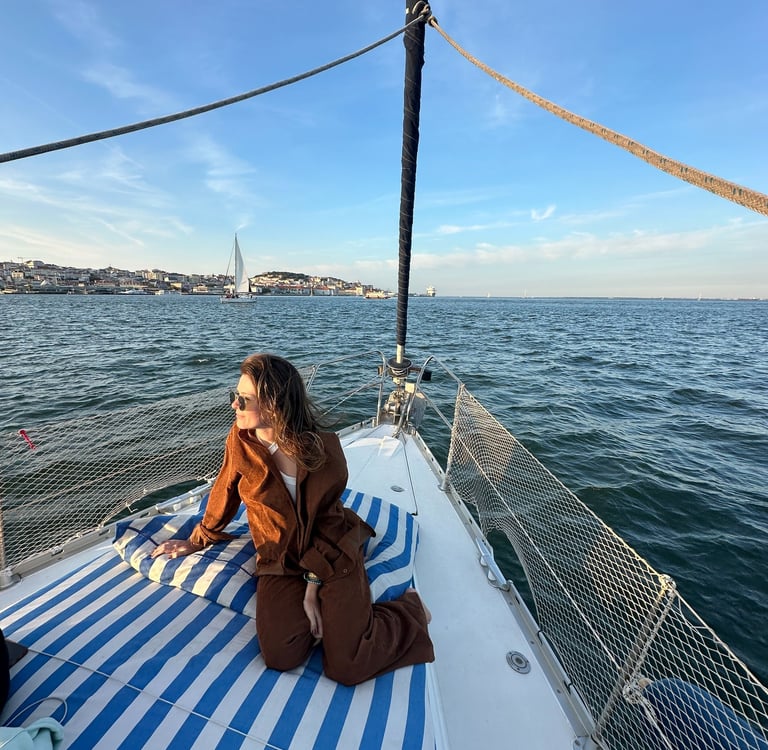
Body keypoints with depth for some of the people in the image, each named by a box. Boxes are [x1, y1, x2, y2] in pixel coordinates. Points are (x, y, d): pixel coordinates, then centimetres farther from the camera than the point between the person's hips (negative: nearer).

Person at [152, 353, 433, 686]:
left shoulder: (325, 448, -19)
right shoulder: (240, 439, -12)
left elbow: (327, 521, -10)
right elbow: (225, 494, 6)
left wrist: (313, 582, -12)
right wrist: (198, 540, 19)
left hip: (332, 551, -3)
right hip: (280, 559, 3)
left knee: (347, 667, -10)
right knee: (281, 656, -17)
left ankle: (411, 608, 16)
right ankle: (327, 611, 14)